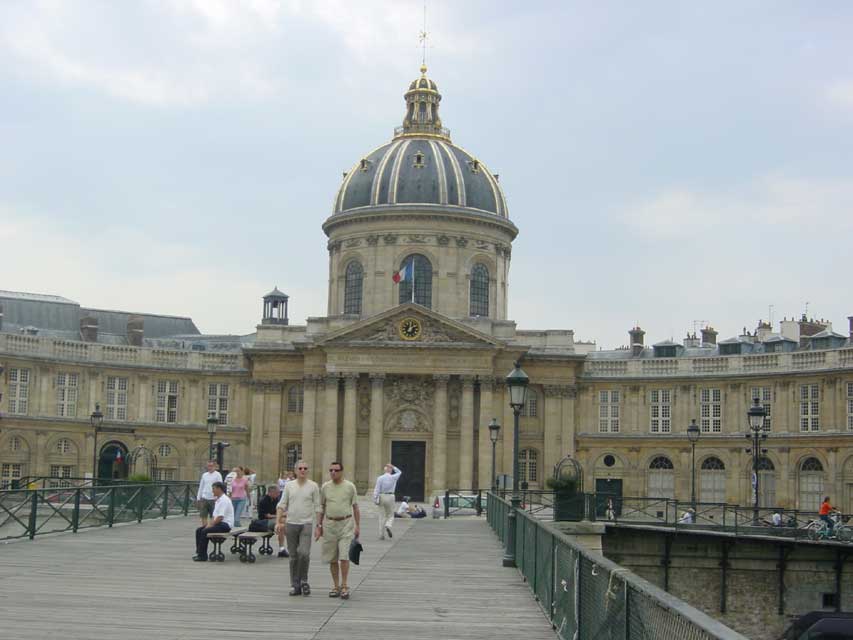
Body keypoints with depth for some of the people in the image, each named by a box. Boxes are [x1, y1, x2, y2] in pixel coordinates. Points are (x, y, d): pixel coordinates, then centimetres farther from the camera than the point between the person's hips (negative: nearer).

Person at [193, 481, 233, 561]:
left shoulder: (224, 500, -16)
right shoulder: (218, 499, 18)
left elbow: (220, 517, -23)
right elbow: (215, 515, 20)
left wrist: (211, 524, -17)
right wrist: (210, 524, 5)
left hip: (225, 524, -10)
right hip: (218, 523, 10)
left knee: (205, 531, -25)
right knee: (198, 530, 1)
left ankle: (202, 556, -21)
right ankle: (199, 552, 1)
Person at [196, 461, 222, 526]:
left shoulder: (217, 475, -4)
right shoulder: (204, 475, 11)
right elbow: (201, 487, 16)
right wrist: (198, 497, 12)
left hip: (213, 498, -4)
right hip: (204, 498, 4)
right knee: (203, 515, 3)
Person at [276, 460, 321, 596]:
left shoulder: (313, 486, 1)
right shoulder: (289, 485, 7)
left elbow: (317, 507, 2)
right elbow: (281, 505, 8)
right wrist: (278, 522, -1)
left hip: (306, 524, -2)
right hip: (291, 523, 2)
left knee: (304, 553, -15)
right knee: (294, 556, 7)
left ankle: (304, 580, 5)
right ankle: (295, 585, 15)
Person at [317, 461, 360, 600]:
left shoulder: (350, 486, -1)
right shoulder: (325, 487, 6)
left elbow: (355, 507, 4)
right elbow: (322, 507, 12)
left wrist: (357, 525, -2)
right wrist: (319, 526, 8)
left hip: (346, 523, -3)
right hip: (329, 524, 3)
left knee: (344, 557, -11)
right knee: (332, 559, 6)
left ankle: (344, 586, -4)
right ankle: (335, 586, 16)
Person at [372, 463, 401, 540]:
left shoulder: (380, 478, -2)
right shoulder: (393, 478, 0)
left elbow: (377, 489, -7)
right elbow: (399, 472, 20)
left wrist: (375, 499, -6)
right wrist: (393, 467, 15)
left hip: (381, 497, 1)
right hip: (390, 497, -1)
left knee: (382, 516, 7)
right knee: (390, 515, 11)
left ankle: (381, 535, 6)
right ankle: (388, 526, -20)